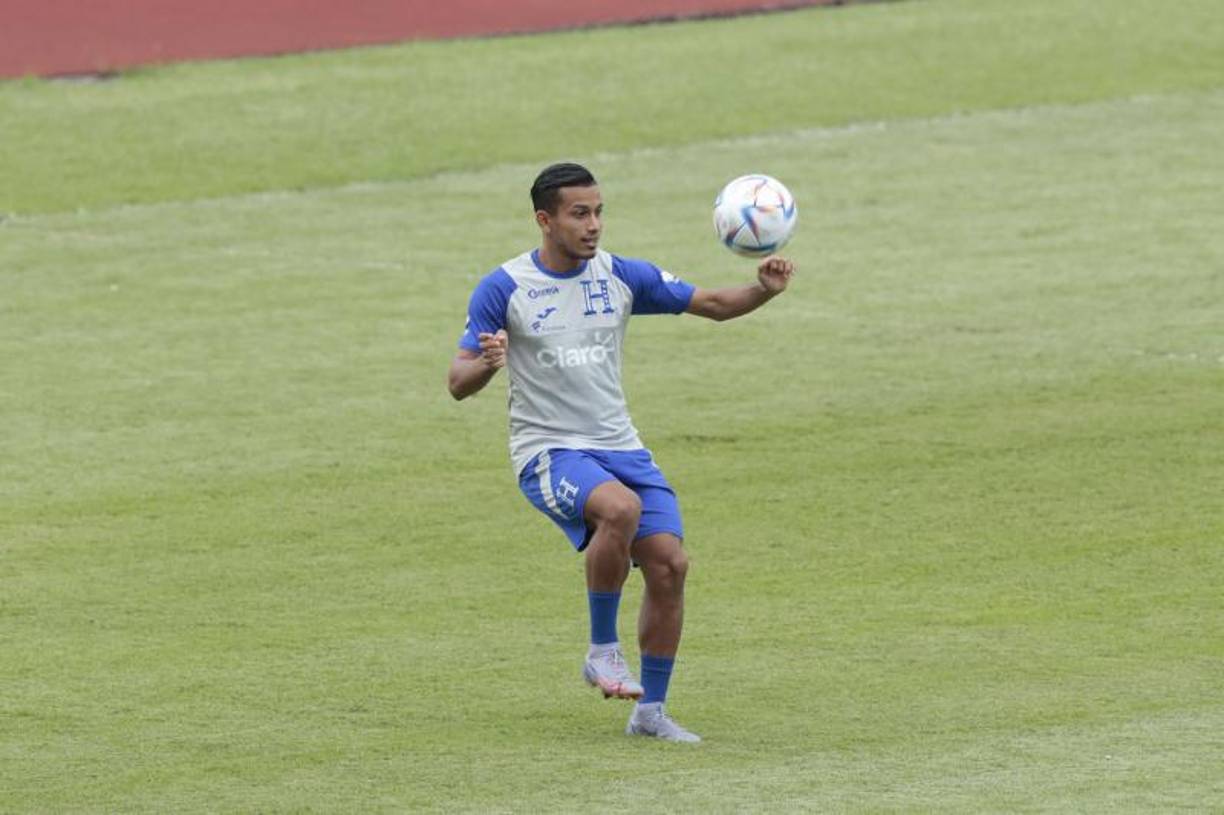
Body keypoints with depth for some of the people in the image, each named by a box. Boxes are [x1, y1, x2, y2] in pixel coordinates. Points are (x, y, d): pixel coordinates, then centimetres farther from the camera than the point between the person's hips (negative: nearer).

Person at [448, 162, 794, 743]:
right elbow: (458, 384, -7)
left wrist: (763, 290, -14)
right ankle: (603, 651, -17)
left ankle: (650, 712, 7)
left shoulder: (622, 277, 4)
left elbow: (712, 305, 6)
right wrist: (488, 364, -30)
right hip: (548, 451, -5)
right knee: (620, 507, -35)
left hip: (620, 447, 5)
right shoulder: (503, 289, -6)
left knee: (668, 563, -9)